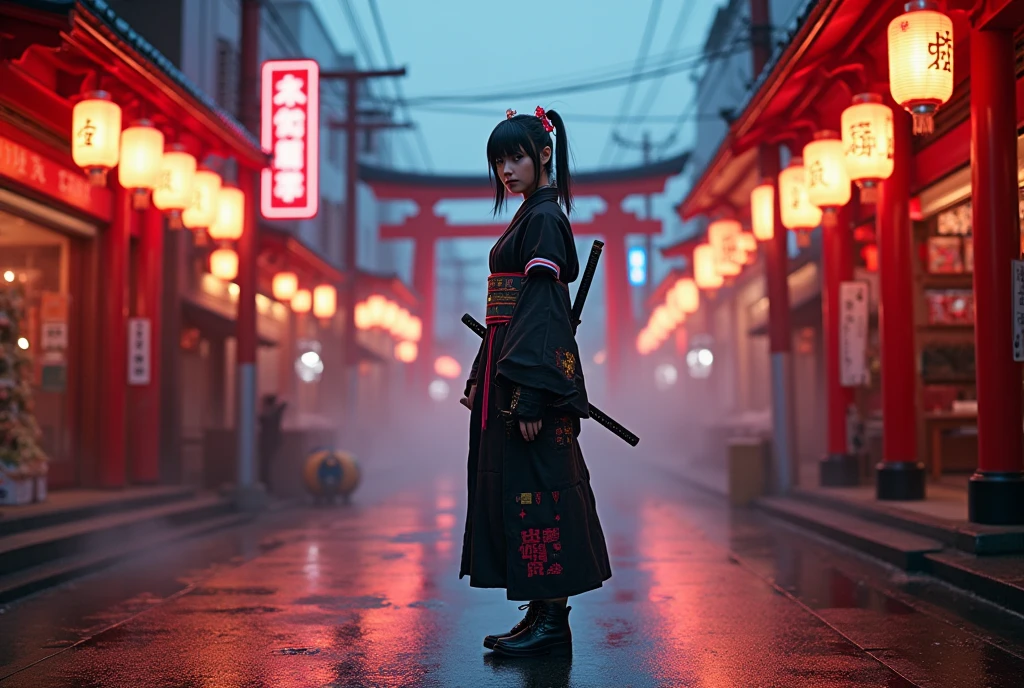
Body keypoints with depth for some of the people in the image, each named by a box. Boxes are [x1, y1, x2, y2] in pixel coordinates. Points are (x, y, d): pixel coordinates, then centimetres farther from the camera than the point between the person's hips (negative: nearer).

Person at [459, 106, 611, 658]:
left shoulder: (545, 219, -11)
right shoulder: (528, 217, 18)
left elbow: (545, 307, -19)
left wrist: (530, 393, -24)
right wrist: (482, 380, 19)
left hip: (533, 372, -10)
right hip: (510, 372, 10)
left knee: (537, 489, -6)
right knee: (514, 488, 11)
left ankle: (553, 621, 1)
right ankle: (541, 614, 17)